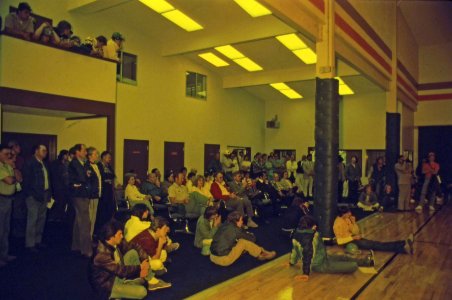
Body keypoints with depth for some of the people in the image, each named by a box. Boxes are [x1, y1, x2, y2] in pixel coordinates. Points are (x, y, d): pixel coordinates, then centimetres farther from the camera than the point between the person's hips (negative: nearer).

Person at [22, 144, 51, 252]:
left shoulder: (44, 164, 15)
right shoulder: (30, 163, -8)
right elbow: (27, 180, -12)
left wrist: (48, 193, 9)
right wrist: (32, 194, -14)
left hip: (44, 195, 7)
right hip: (34, 196, -7)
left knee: (41, 219, 12)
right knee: (32, 220, -4)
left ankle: (38, 241, 23)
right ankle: (30, 244, 4)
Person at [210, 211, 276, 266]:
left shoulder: (225, 225, 6)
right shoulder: (234, 230, -15)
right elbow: (252, 238, -1)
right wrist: (251, 235, 20)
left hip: (213, 258, 8)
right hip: (223, 260, -8)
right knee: (244, 242, -5)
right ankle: (262, 254, 12)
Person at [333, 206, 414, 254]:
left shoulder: (347, 219, 7)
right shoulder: (338, 223, -19)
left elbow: (356, 232, 9)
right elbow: (339, 241, -25)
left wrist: (353, 222, -7)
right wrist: (353, 237, -22)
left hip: (352, 238, 8)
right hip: (348, 242, -8)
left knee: (375, 243, -7)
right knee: (373, 245, -18)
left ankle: (404, 245, -19)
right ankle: (403, 248, -28)